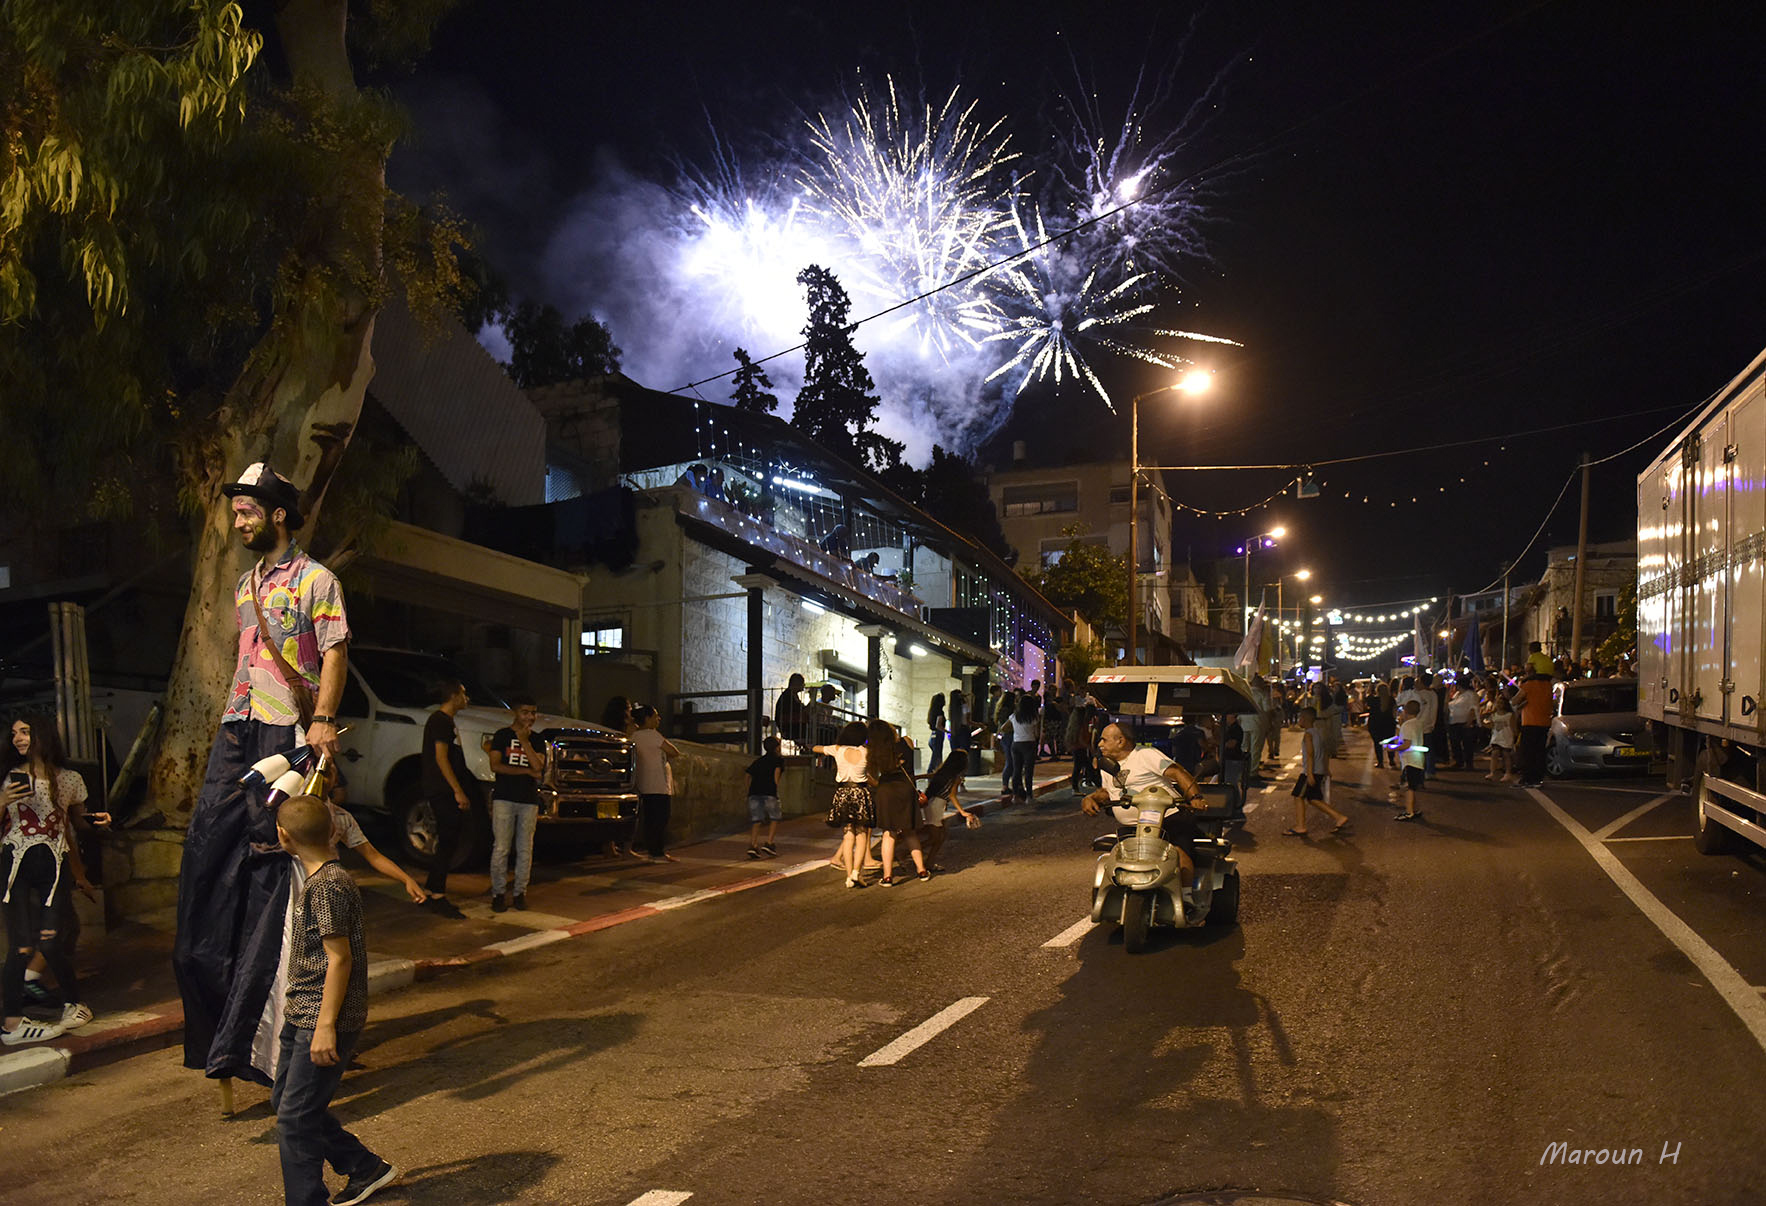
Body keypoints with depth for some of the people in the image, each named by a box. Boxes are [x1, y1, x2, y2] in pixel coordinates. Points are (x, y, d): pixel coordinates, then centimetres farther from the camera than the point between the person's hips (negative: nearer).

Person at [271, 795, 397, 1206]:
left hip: (323, 1021, -10)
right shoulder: (317, 879, 11)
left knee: (295, 1118, -6)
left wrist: (326, 1026, -22)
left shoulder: (329, 885, -20)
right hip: (301, 1016, 10)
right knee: (284, 1100, 18)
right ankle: (366, 1169, 29)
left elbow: (339, 958, -22)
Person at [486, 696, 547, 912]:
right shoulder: (502, 735, 4)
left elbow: (538, 767, -4)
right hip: (504, 798, -3)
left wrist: (525, 741, -9)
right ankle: (498, 893, 1)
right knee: (501, 848, -4)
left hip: (529, 800, 3)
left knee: (525, 849, 3)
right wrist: (527, 772, -7)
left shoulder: (537, 740, 12)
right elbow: (495, 766, -6)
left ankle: (520, 892, 10)